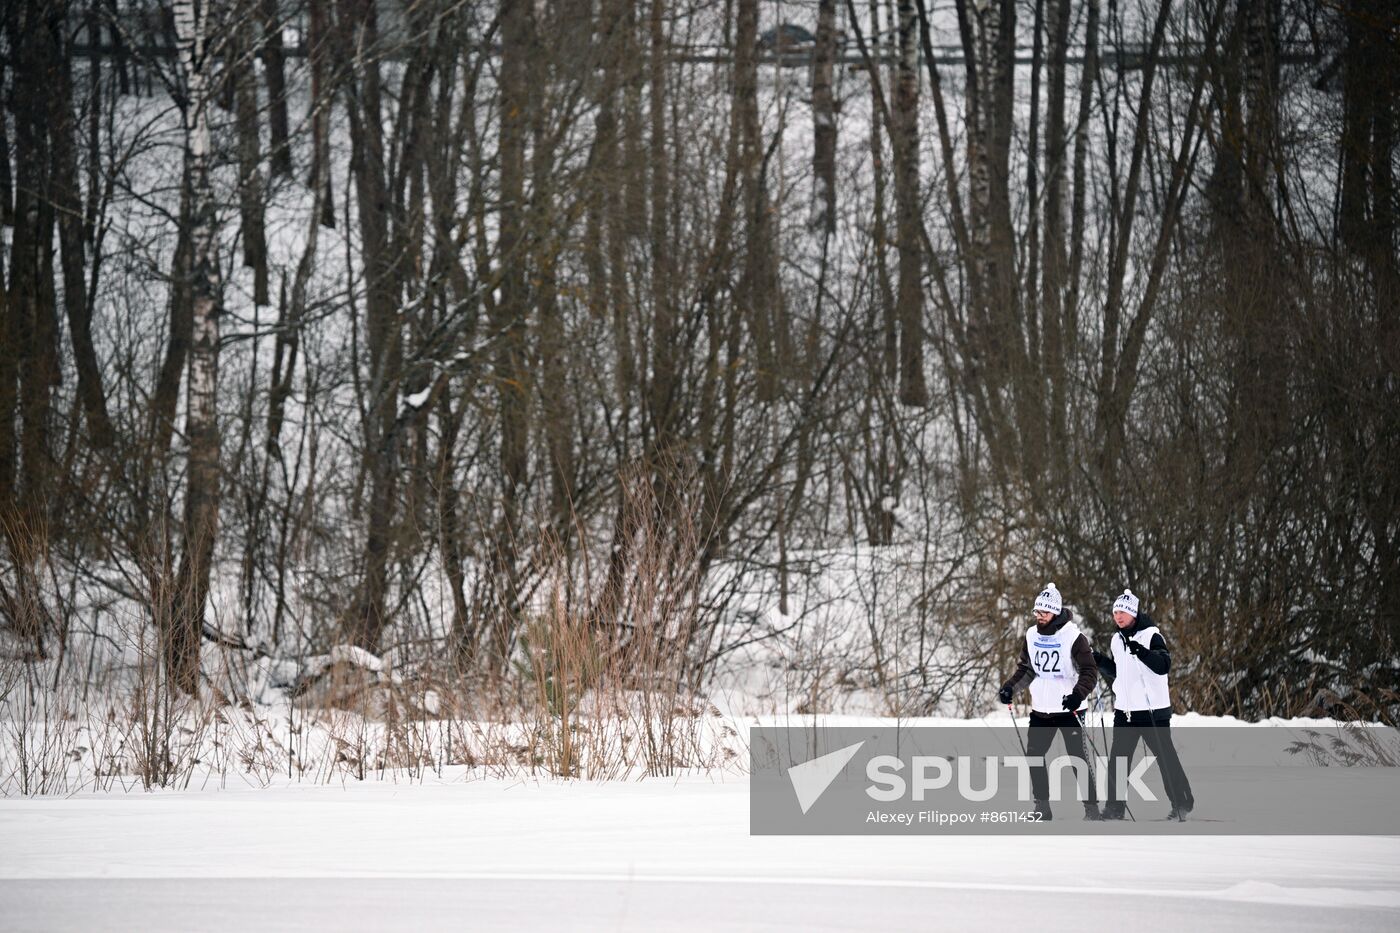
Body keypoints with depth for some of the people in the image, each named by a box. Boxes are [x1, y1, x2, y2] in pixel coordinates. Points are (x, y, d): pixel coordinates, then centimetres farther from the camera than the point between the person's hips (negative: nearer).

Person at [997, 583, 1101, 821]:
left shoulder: (1073, 636, -13)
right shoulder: (1032, 636, 5)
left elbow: (1089, 671, -14)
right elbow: (1026, 669, 16)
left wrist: (1079, 694, -30)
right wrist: (1010, 687, 2)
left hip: (1068, 709, -6)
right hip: (1040, 708, 6)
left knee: (1077, 757, -5)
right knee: (1034, 756, 5)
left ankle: (1091, 807, 2)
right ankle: (1042, 807, 14)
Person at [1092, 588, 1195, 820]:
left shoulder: (1151, 635, -11)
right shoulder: (1118, 640, 12)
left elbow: (1164, 666, -23)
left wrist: (1142, 652, -37)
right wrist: (1101, 662, 6)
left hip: (1153, 710, -7)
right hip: (1125, 710, 7)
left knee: (1165, 756, 1)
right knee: (1118, 758, 3)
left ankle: (1182, 803, 11)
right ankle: (1115, 806, 9)